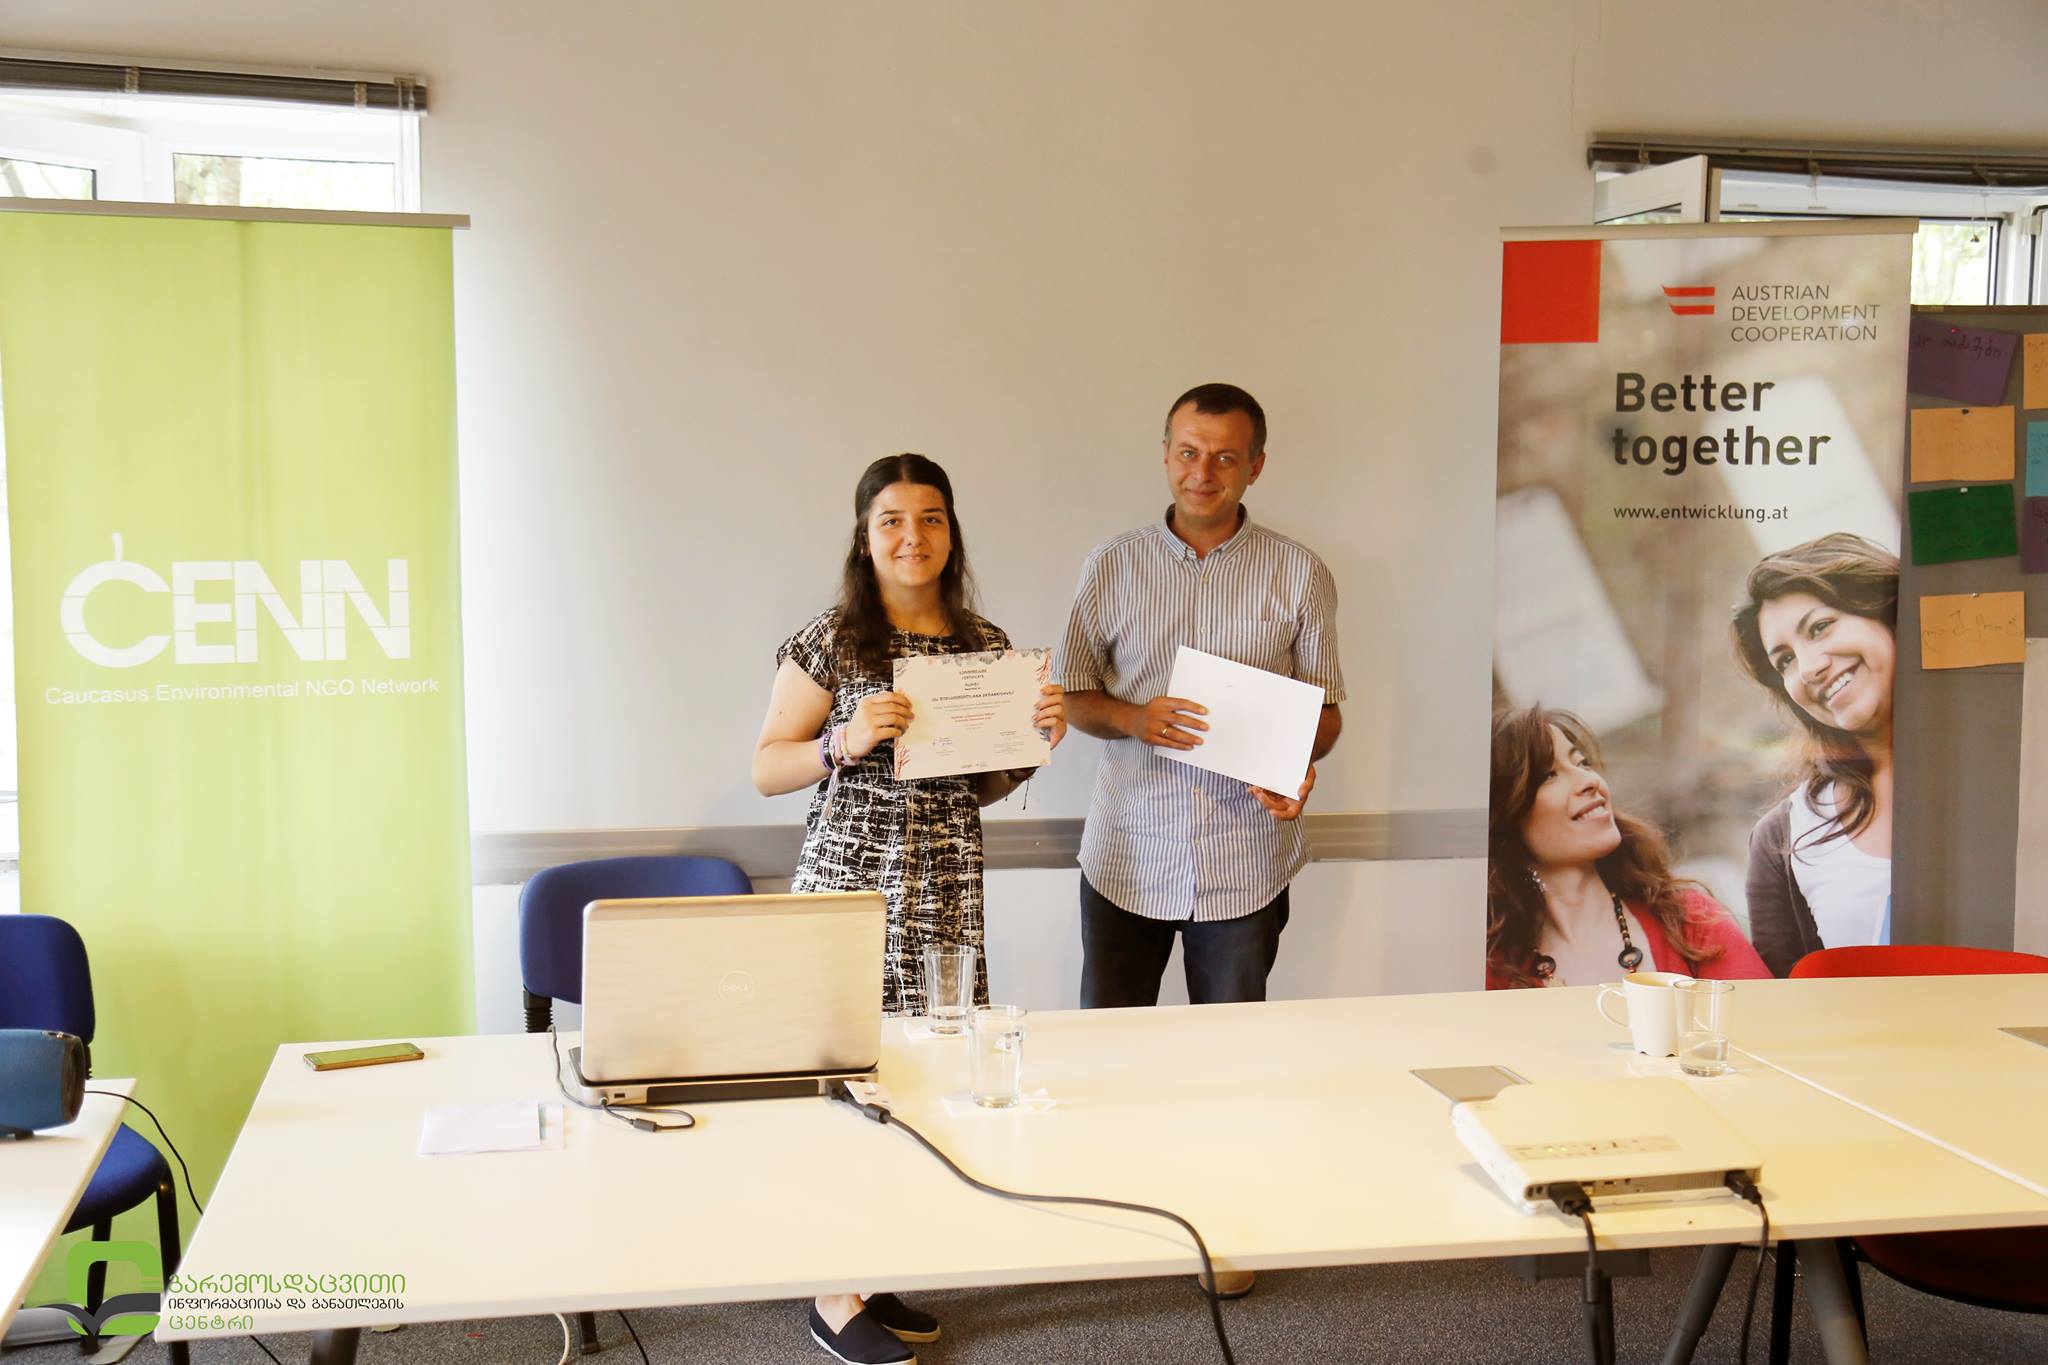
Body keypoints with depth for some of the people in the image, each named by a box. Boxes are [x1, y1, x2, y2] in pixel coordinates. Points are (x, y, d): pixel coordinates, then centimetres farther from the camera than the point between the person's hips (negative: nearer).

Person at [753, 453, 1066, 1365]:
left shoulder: (986, 648, 9)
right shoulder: (829, 643, -4)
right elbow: (766, 771, -2)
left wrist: (1037, 740, -1)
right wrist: (845, 743, -18)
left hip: (947, 892, 5)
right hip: (849, 881, -4)